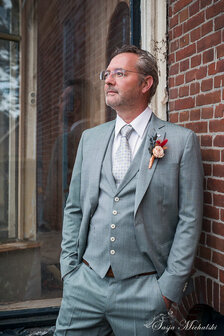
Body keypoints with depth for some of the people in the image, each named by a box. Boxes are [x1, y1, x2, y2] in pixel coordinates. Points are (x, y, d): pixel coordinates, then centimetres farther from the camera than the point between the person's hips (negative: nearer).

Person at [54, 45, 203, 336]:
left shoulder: (181, 140, -4)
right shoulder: (90, 138, 9)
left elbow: (189, 219, -6)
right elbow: (74, 209, 11)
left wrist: (170, 288, -8)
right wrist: (69, 268, 5)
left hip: (143, 290, -3)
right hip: (85, 284, 4)